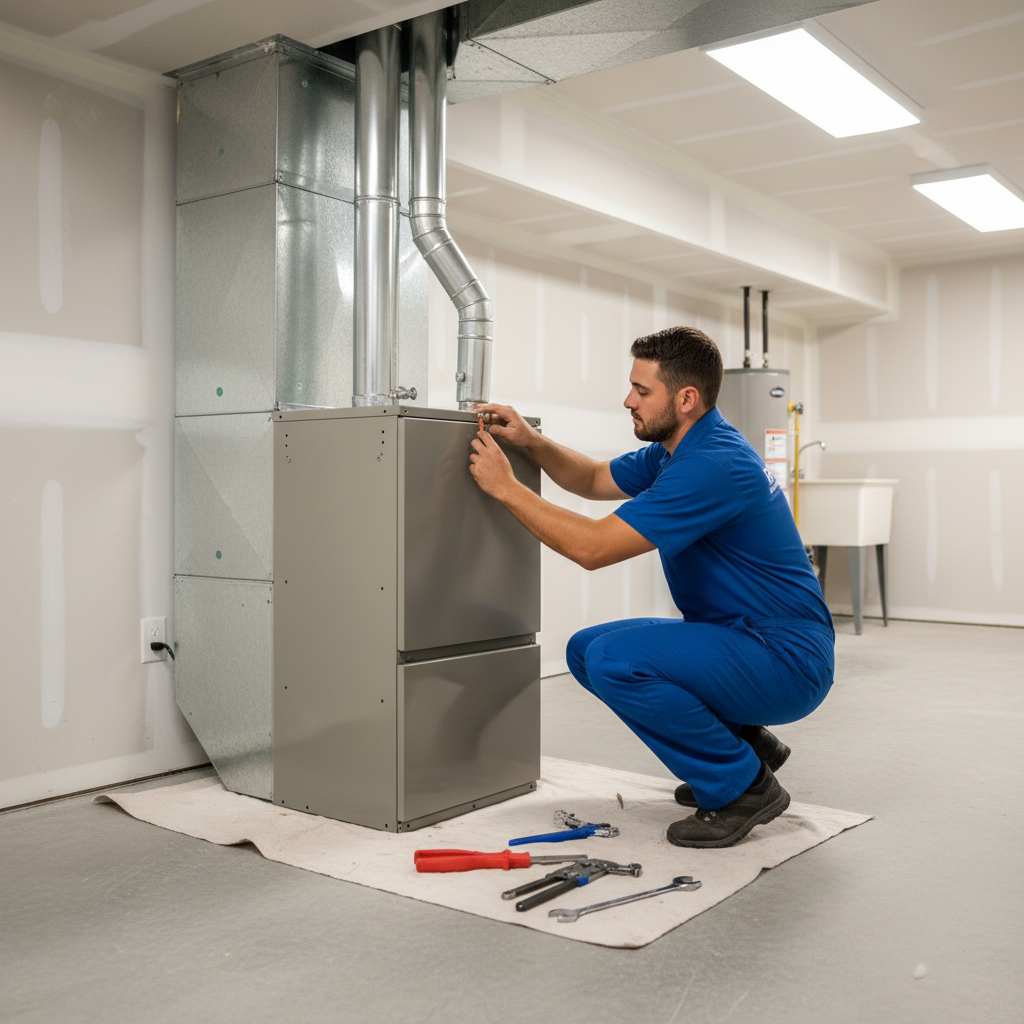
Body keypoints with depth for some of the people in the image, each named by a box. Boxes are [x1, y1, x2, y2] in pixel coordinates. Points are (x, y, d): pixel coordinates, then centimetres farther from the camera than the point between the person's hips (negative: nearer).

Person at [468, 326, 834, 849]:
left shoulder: (713, 465, -25)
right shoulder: (678, 449, 7)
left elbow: (593, 546, -27)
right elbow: (593, 480, 21)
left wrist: (506, 487, -17)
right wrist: (531, 440, 4)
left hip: (786, 662, -10)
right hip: (735, 640, 10)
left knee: (615, 659, -27)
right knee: (586, 649, 9)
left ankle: (742, 786, -7)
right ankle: (742, 740, 16)